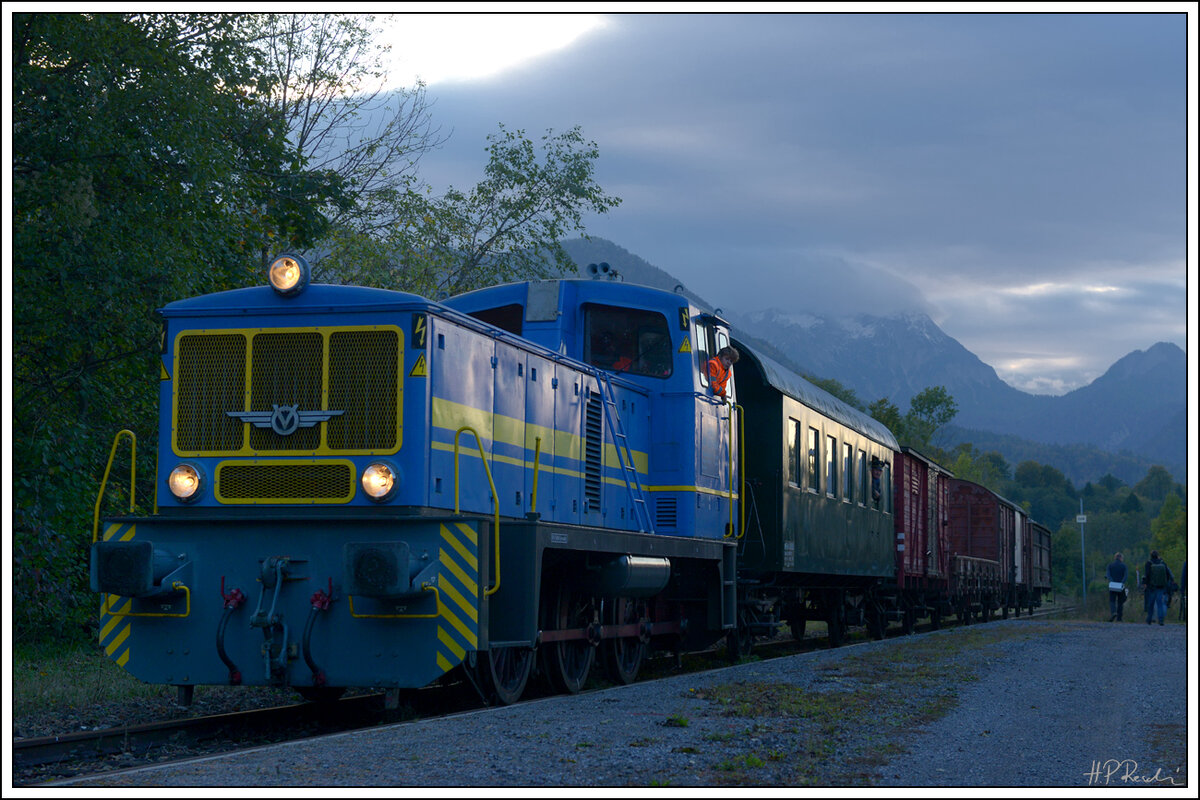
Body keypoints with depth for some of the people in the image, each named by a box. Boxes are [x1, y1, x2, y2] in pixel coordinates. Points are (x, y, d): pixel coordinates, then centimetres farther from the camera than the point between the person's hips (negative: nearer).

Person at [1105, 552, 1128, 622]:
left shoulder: (1110, 565, 7)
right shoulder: (1124, 566, 5)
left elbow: (1108, 574, -9)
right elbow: (1126, 575, -10)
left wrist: (1111, 581, -20)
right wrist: (1122, 583, -19)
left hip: (1112, 586, 0)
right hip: (1121, 586, 0)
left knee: (1112, 601, 1)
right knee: (1120, 602, 11)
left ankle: (1113, 612, -25)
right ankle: (1119, 617, 11)